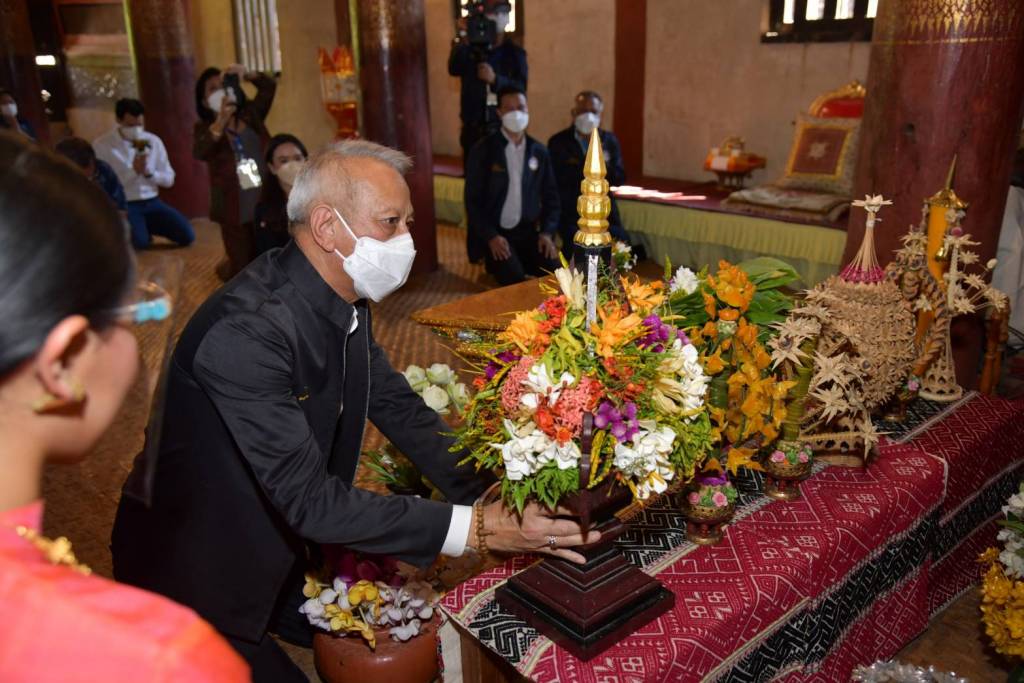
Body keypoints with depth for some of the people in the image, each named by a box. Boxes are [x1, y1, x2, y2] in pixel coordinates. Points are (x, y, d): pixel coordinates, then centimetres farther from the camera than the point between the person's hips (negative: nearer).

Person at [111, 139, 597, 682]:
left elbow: (398, 408, -2)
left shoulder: (344, 299, -7)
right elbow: (309, 500, -32)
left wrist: (498, 497, -13)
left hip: (279, 546, 7)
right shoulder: (246, 330, -33)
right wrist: (474, 527, -32)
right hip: (199, 577, -7)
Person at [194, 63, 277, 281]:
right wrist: (221, 120, -31)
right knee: (243, 269, 7)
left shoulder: (251, 113, 7)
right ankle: (226, 268, 40)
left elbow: (269, 87, -3)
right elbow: (200, 153, -21)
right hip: (236, 211, -2)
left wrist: (246, 74, -21)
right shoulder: (204, 127, 0)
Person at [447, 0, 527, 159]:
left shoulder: (515, 53, 3)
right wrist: (462, 37, -20)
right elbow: (454, 69, -10)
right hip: (473, 128, 2)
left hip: (504, 128, -2)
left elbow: (521, 88, -8)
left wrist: (495, 80, -24)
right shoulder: (470, 48, 8)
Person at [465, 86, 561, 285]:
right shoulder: (483, 151, -4)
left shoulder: (539, 151, 8)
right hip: (494, 234, -3)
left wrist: (548, 232, -3)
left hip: (528, 232, 4)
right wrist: (491, 236, -17)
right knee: (515, 280, -26)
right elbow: (473, 200, -7)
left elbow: (550, 196, 12)